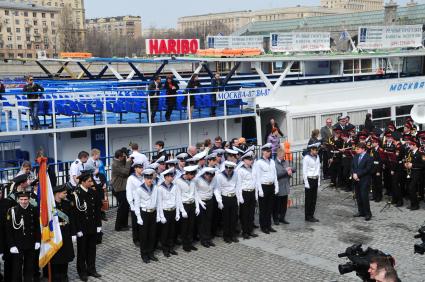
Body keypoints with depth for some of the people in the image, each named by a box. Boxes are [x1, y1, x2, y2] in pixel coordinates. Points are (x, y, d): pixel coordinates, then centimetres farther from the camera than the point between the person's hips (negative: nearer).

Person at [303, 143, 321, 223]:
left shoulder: (317, 157, 7)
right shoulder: (306, 158, -13)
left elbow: (318, 169, 14)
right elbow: (304, 171, -11)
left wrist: (318, 181, 11)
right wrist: (306, 183, -13)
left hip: (315, 179, 6)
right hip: (309, 179, -6)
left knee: (314, 199, 11)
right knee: (309, 199, 2)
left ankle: (312, 215, 21)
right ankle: (308, 217, 11)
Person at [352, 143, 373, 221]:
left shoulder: (369, 158, -10)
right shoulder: (355, 157, 12)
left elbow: (367, 169, -15)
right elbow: (352, 167, 12)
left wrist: (358, 174, -16)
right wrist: (354, 174, -6)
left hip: (364, 180, -7)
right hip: (356, 179, 7)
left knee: (364, 197, -7)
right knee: (358, 197, 11)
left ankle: (368, 214, 2)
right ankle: (361, 212, 22)